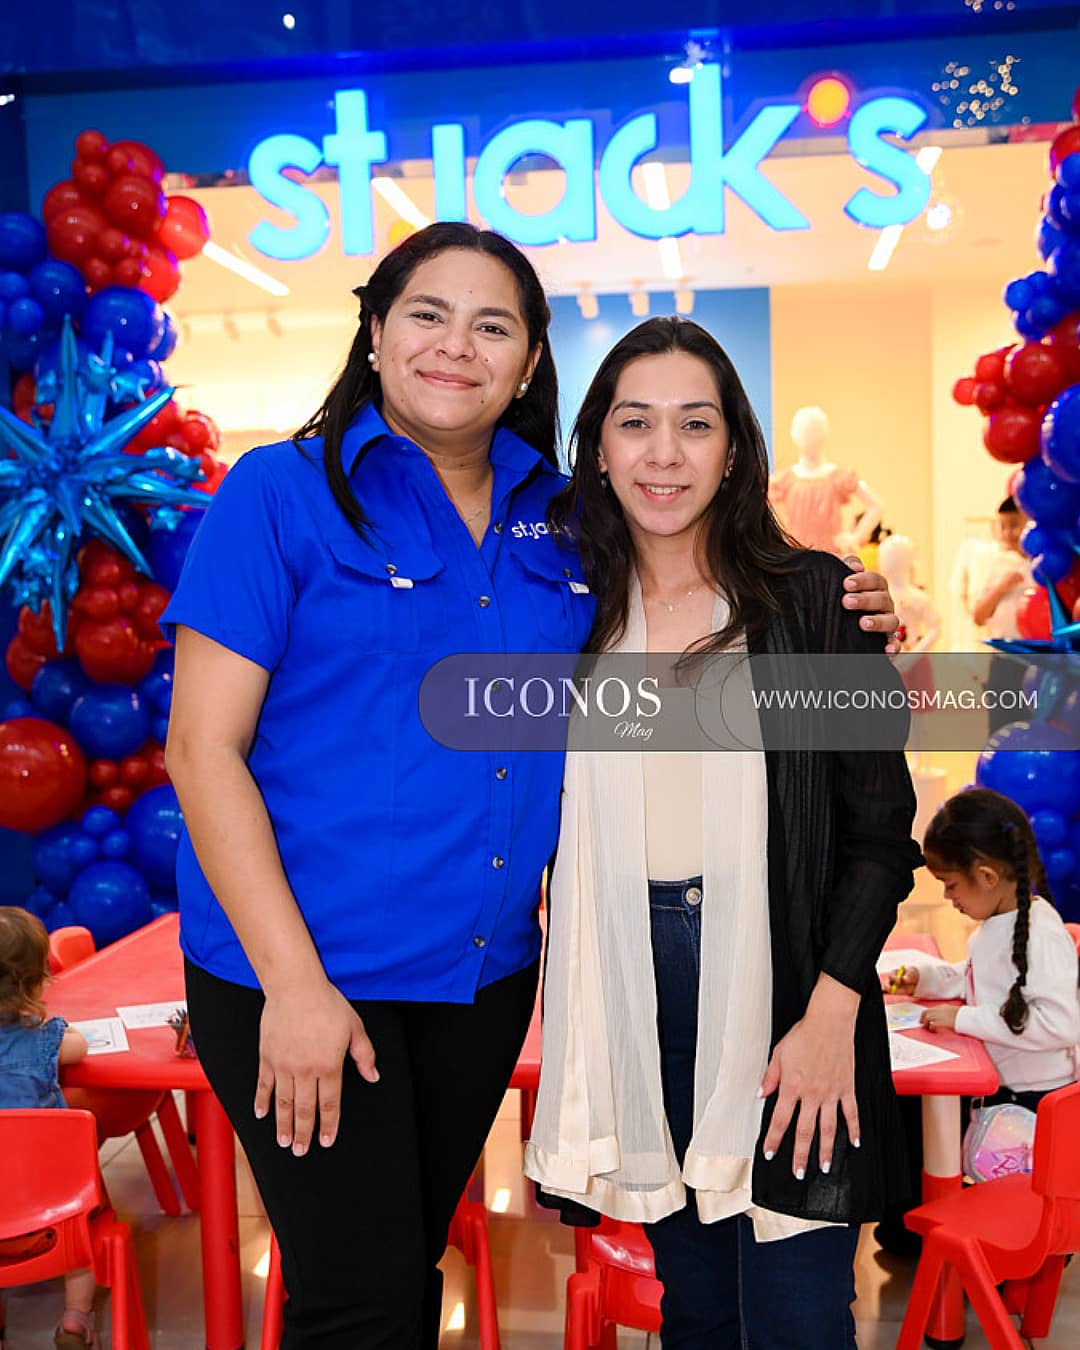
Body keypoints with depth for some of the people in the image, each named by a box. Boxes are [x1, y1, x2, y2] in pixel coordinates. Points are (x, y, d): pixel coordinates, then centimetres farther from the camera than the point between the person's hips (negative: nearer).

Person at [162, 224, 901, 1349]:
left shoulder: (559, 517, 5)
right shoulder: (283, 493, -8)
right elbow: (202, 746, -12)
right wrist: (292, 982, -18)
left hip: (486, 971, 5)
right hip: (298, 969, -4)